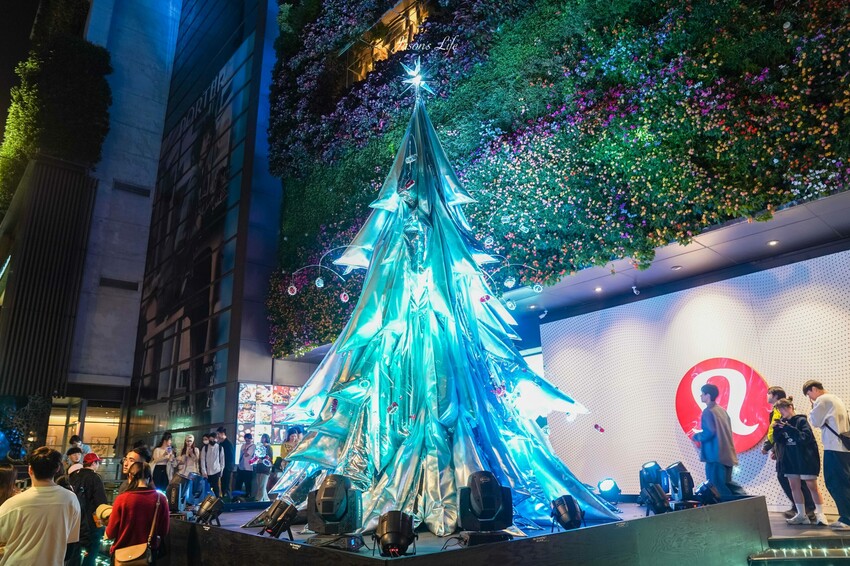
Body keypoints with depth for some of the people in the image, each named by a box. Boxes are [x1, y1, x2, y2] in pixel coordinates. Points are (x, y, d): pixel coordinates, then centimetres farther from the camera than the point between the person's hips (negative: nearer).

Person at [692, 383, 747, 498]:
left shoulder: (708, 412, -13)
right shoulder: (722, 410, 14)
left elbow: (709, 432, -22)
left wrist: (697, 436, -4)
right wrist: (702, 434, 21)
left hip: (716, 455, -9)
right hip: (727, 453, 9)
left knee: (717, 486, -3)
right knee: (727, 483, 18)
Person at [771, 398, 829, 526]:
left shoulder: (801, 420, -10)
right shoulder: (783, 422, 6)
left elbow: (806, 437, -22)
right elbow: (779, 441, 6)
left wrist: (788, 428, -27)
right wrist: (776, 429, -11)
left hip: (806, 459, -6)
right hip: (791, 459, 6)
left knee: (812, 486, -1)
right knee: (794, 487, 6)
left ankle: (820, 514, 9)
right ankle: (801, 515, 12)